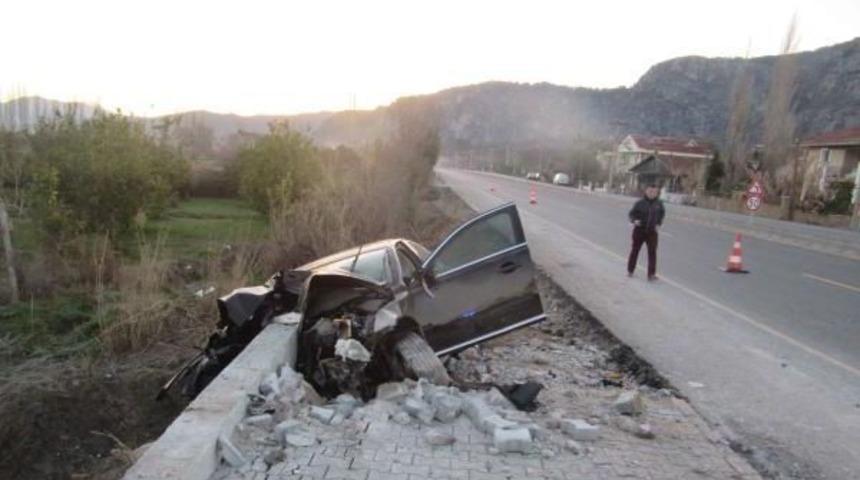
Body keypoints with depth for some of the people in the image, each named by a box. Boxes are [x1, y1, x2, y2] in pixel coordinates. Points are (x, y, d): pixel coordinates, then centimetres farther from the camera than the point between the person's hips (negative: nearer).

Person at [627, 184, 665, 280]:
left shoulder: (658, 203, -1)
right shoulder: (640, 203, -9)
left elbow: (662, 213, 19)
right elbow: (631, 213, -2)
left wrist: (659, 223, 9)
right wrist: (634, 220, -21)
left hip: (652, 231, 1)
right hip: (639, 230, -1)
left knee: (652, 252, -6)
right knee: (635, 250, 10)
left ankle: (651, 274, -4)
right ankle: (630, 271, 24)